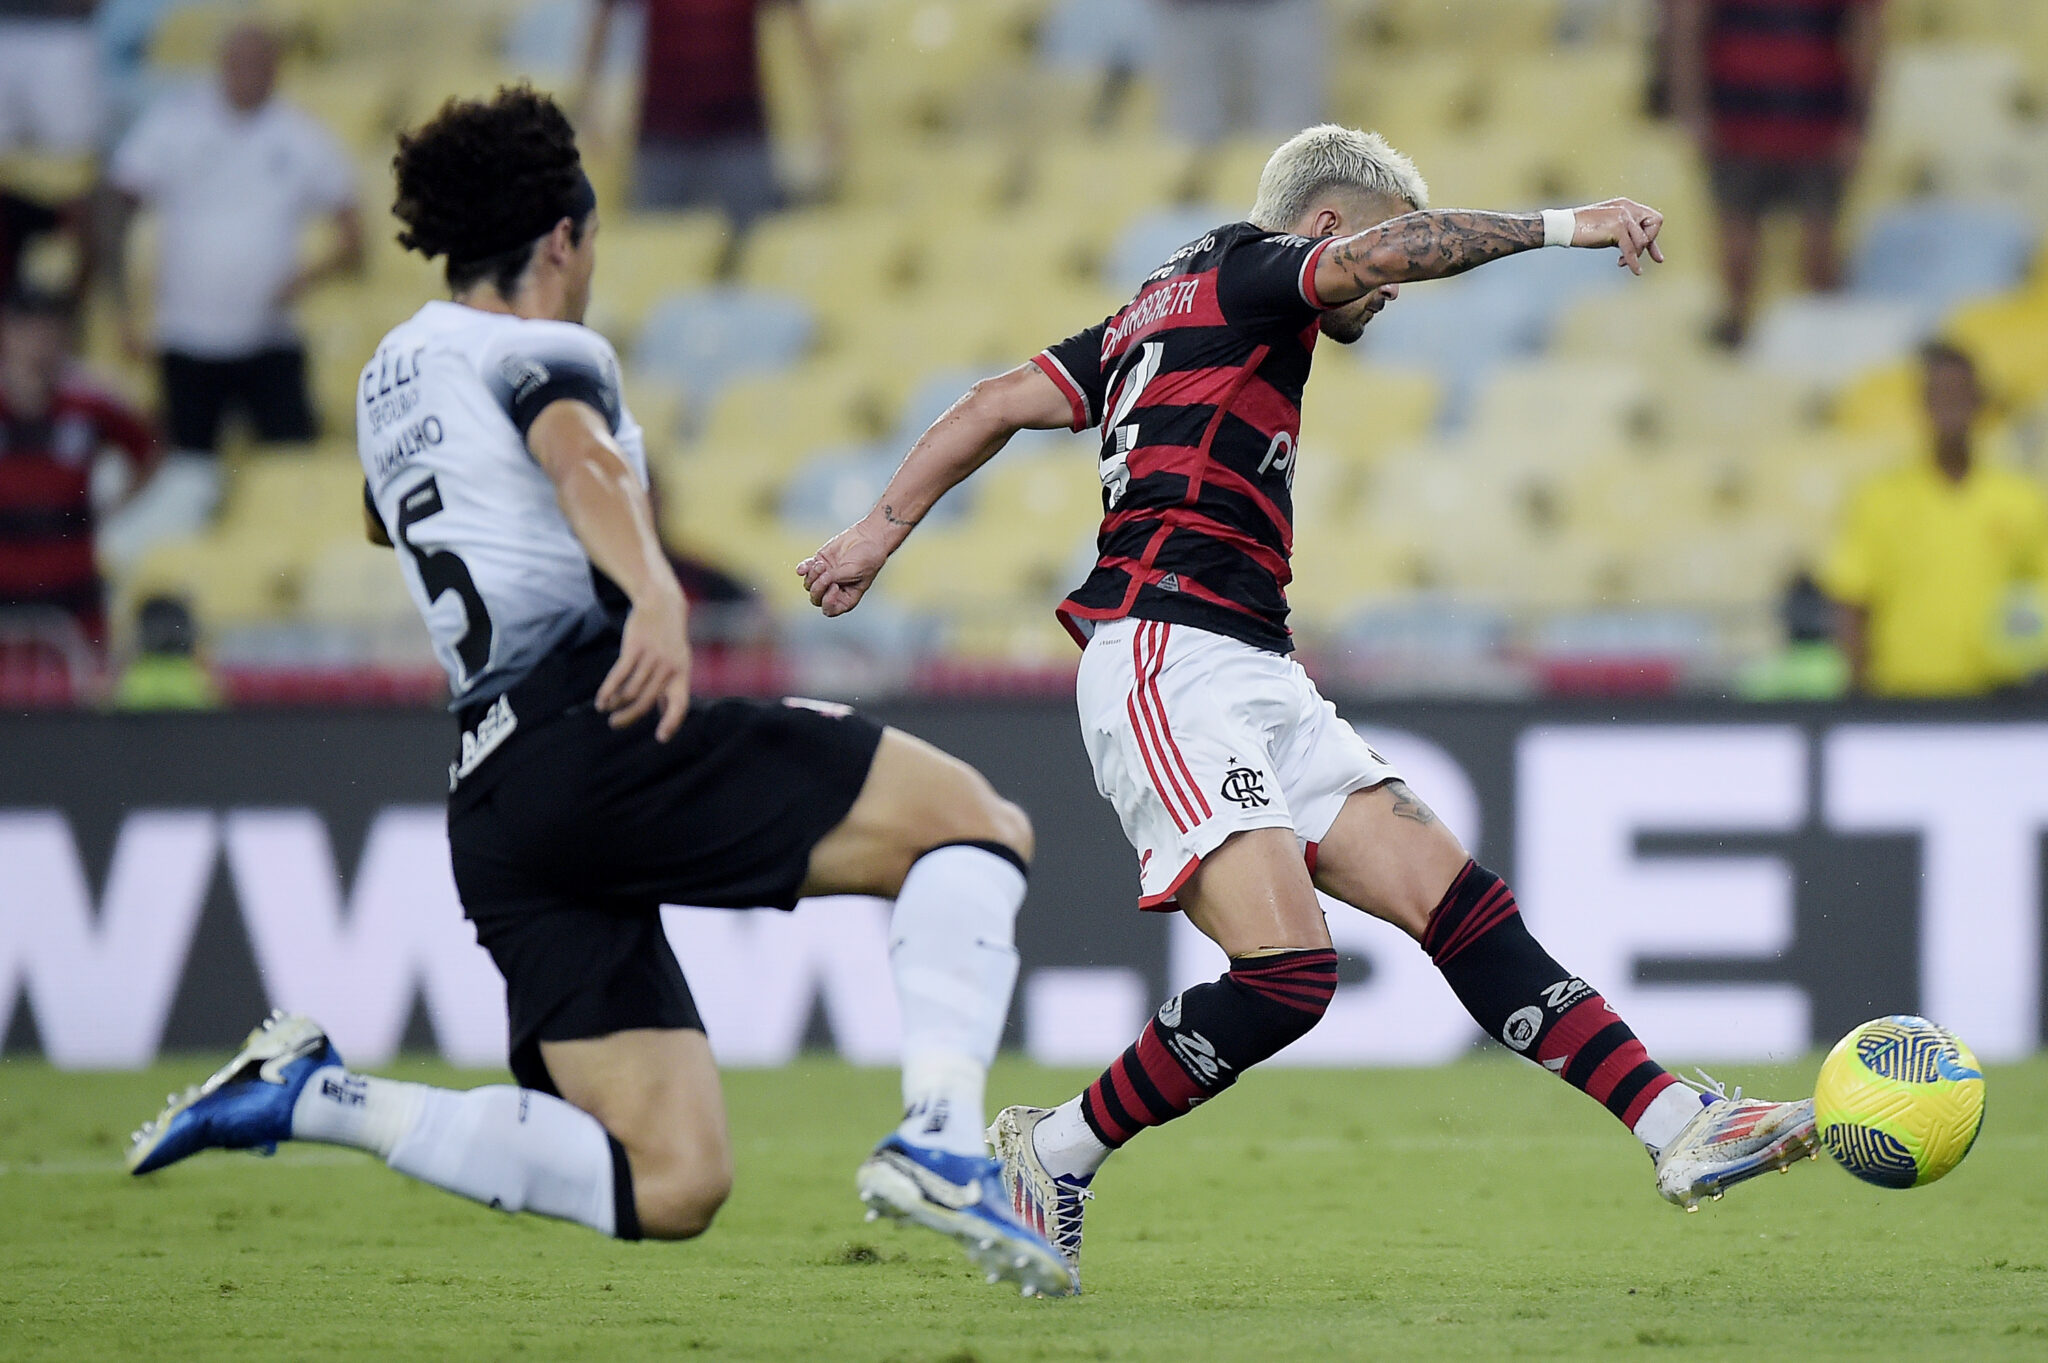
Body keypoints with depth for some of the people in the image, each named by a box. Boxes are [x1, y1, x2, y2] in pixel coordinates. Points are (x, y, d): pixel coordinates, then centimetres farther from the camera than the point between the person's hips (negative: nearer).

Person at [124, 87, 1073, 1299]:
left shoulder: (392, 376, 27)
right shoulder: (545, 352, 3)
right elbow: (582, 461, -21)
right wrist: (657, 596, -40)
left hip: (492, 808, 8)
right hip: (593, 734, -8)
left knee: (669, 1189, 3)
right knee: (975, 822, -8)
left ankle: (310, 1095, -3)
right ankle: (942, 1141, -29)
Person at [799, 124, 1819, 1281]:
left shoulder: (1159, 310, 25)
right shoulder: (1245, 269, 0)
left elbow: (999, 403, 23)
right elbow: (1388, 246, -19)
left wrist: (883, 530, 22)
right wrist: (1561, 226, -14)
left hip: (1260, 686, 10)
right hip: (1171, 668, -10)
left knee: (1459, 902, -1)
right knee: (1289, 969, -21)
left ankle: (1680, 1129, -7)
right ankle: (1055, 1156, -4)